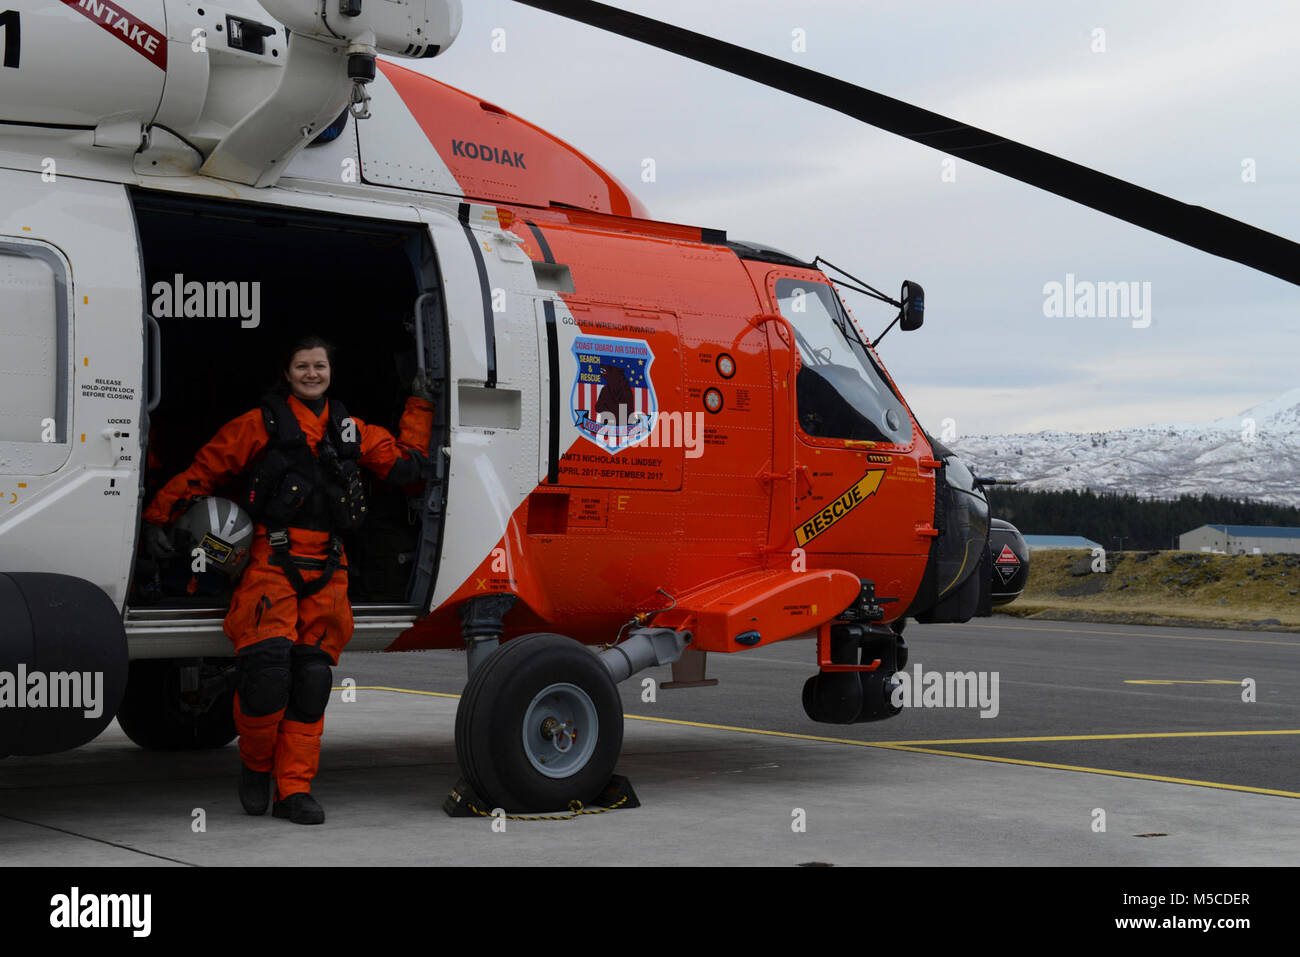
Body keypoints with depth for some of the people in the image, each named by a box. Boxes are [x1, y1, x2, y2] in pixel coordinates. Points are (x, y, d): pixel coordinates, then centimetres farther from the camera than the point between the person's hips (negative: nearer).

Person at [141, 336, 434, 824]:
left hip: (326, 571, 4)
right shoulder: (260, 424, 5)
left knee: (312, 680, 0)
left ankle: (294, 789, 7)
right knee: (268, 669, -17)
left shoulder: (350, 430, 18)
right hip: (272, 560, -4)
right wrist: (158, 518, 1)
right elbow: (202, 470, 6)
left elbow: (403, 462, 24)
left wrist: (419, 407, 22)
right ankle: (256, 765, 9)